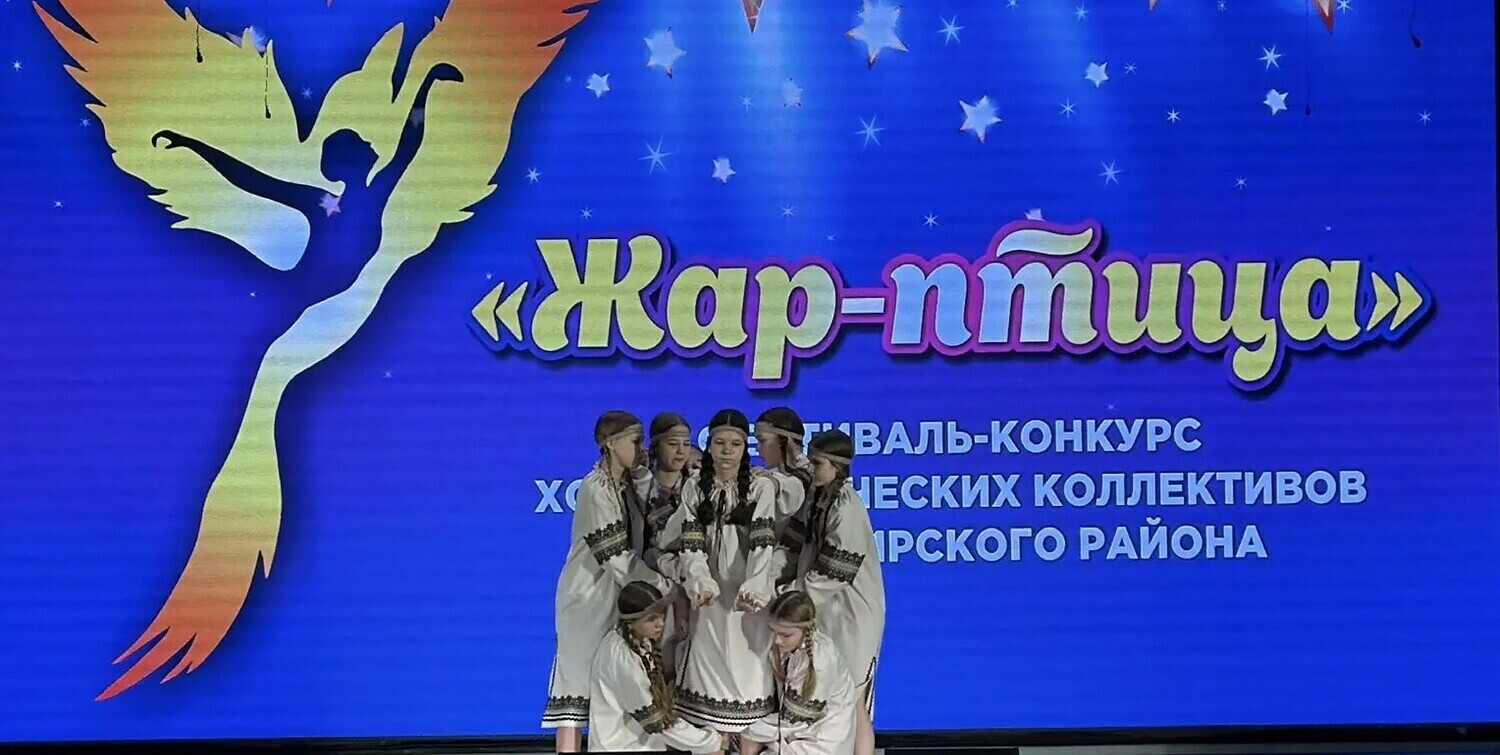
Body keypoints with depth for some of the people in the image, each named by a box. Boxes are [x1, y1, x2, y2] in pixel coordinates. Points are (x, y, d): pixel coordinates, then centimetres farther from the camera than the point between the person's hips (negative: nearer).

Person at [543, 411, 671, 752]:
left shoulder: (627, 485, 10)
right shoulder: (596, 489, -16)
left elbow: (637, 547, 8)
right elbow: (615, 557, -18)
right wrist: (663, 587, -15)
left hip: (620, 595, 8)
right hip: (588, 597, -8)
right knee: (578, 683, -8)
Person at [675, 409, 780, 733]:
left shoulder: (760, 488, -1)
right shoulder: (694, 491, 7)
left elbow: (763, 545, -12)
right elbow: (692, 545, -4)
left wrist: (753, 589, -29)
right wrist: (701, 584, -24)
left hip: (748, 599, -2)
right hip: (712, 598, 2)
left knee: (749, 678, -5)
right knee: (711, 678, -1)